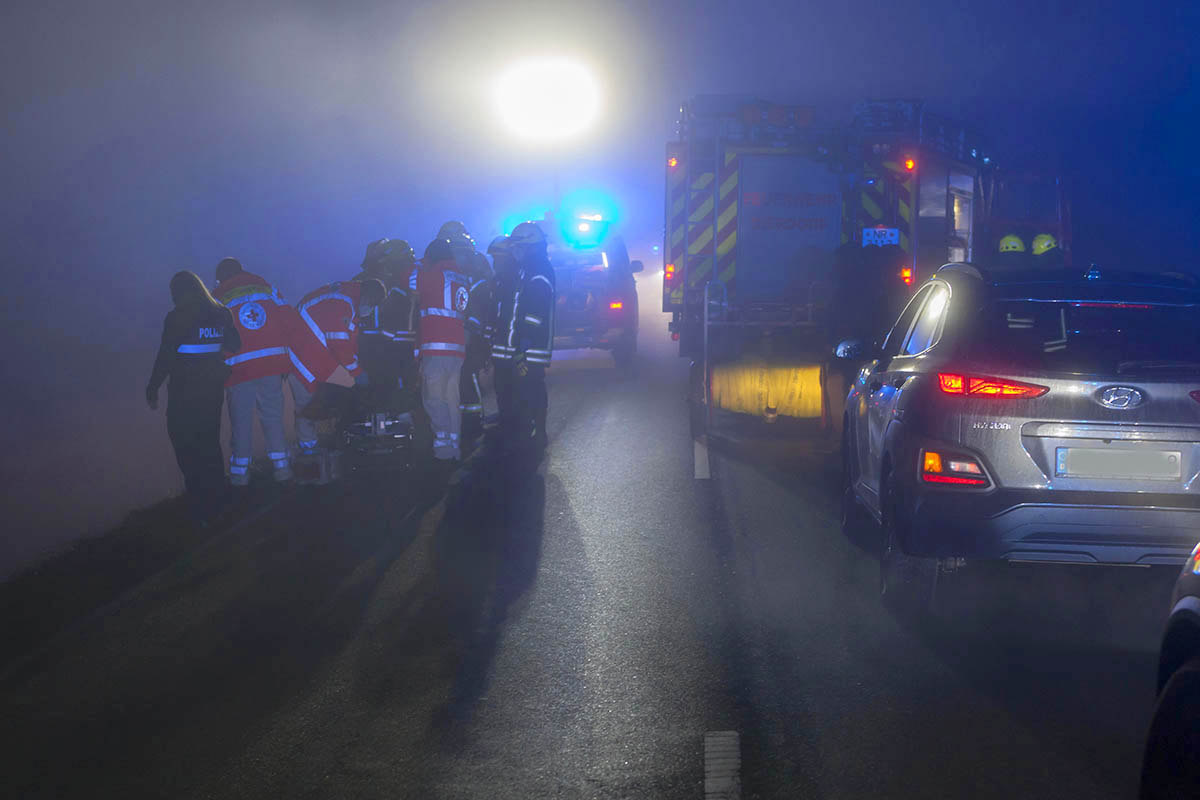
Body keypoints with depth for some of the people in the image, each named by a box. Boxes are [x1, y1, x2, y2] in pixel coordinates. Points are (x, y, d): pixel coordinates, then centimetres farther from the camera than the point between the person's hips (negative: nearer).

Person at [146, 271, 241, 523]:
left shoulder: (176, 318, -13)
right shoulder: (221, 314, 3)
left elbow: (165, 356, -14)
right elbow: (234, 345, 11)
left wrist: (153, 388, -5)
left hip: (184, 393, -6)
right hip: (213, 389, 6)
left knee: (185, 445, 1)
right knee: (210, 444, 18)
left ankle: (198, 507, -2)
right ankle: (214, 499, 26)